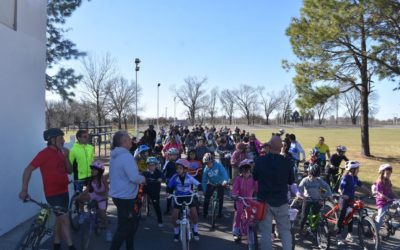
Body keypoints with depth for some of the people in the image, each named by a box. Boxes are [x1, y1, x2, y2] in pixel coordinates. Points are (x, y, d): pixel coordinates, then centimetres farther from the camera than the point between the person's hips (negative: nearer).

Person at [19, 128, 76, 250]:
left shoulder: (60, 153, 8)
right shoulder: (44, 153, -14)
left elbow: (69, 171, 7)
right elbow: (28, 170, -14)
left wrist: (66, 157, -7)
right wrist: (24, 189, -19)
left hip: (64, 192, 8)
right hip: (53, 194, -8)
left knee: (60, 219, 18)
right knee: (65, 220, -6)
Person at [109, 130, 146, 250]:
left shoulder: (115, 155, 8)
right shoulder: (126, 156, -22)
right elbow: (134, 177, -29)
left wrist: (139, 177, 12)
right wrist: (142, 179, -8)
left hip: (118, 194, 10)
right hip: (125, 197, -10)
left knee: (133, 221, 21)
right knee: (123, 227, 3)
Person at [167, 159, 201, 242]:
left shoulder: (189, 178, -23)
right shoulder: (175, 177, -21)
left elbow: (198, 185, -18)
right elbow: (169, 187, -13)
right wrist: (169, 192, -31)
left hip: (189, 196, -1)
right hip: (178, 197, 1)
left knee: (194, 213, -12)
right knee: (174, 216, -9)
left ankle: (195, 230, 14)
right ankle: (176, 232, 16)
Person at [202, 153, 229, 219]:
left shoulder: (218, 166, -22)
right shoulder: (206, 169, -15)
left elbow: (224, 173, -30)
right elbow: (204, 181, -9)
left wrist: (225, 181, -49)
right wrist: (204, 191, -11)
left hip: (220, 184, -1)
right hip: (211, 184, 1)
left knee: (220, 199, -2)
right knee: (206, 198, -7)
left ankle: (220, 213, 16)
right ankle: (205, 213, 7)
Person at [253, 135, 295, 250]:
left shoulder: (260, 160, -12)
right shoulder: (287, 162, -13)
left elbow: (254, 177, 3)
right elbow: (291, 181, 1)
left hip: (264, 200, 0)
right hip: (281, 201, 0)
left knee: (266, 231, 9)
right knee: (285, 230, 13)